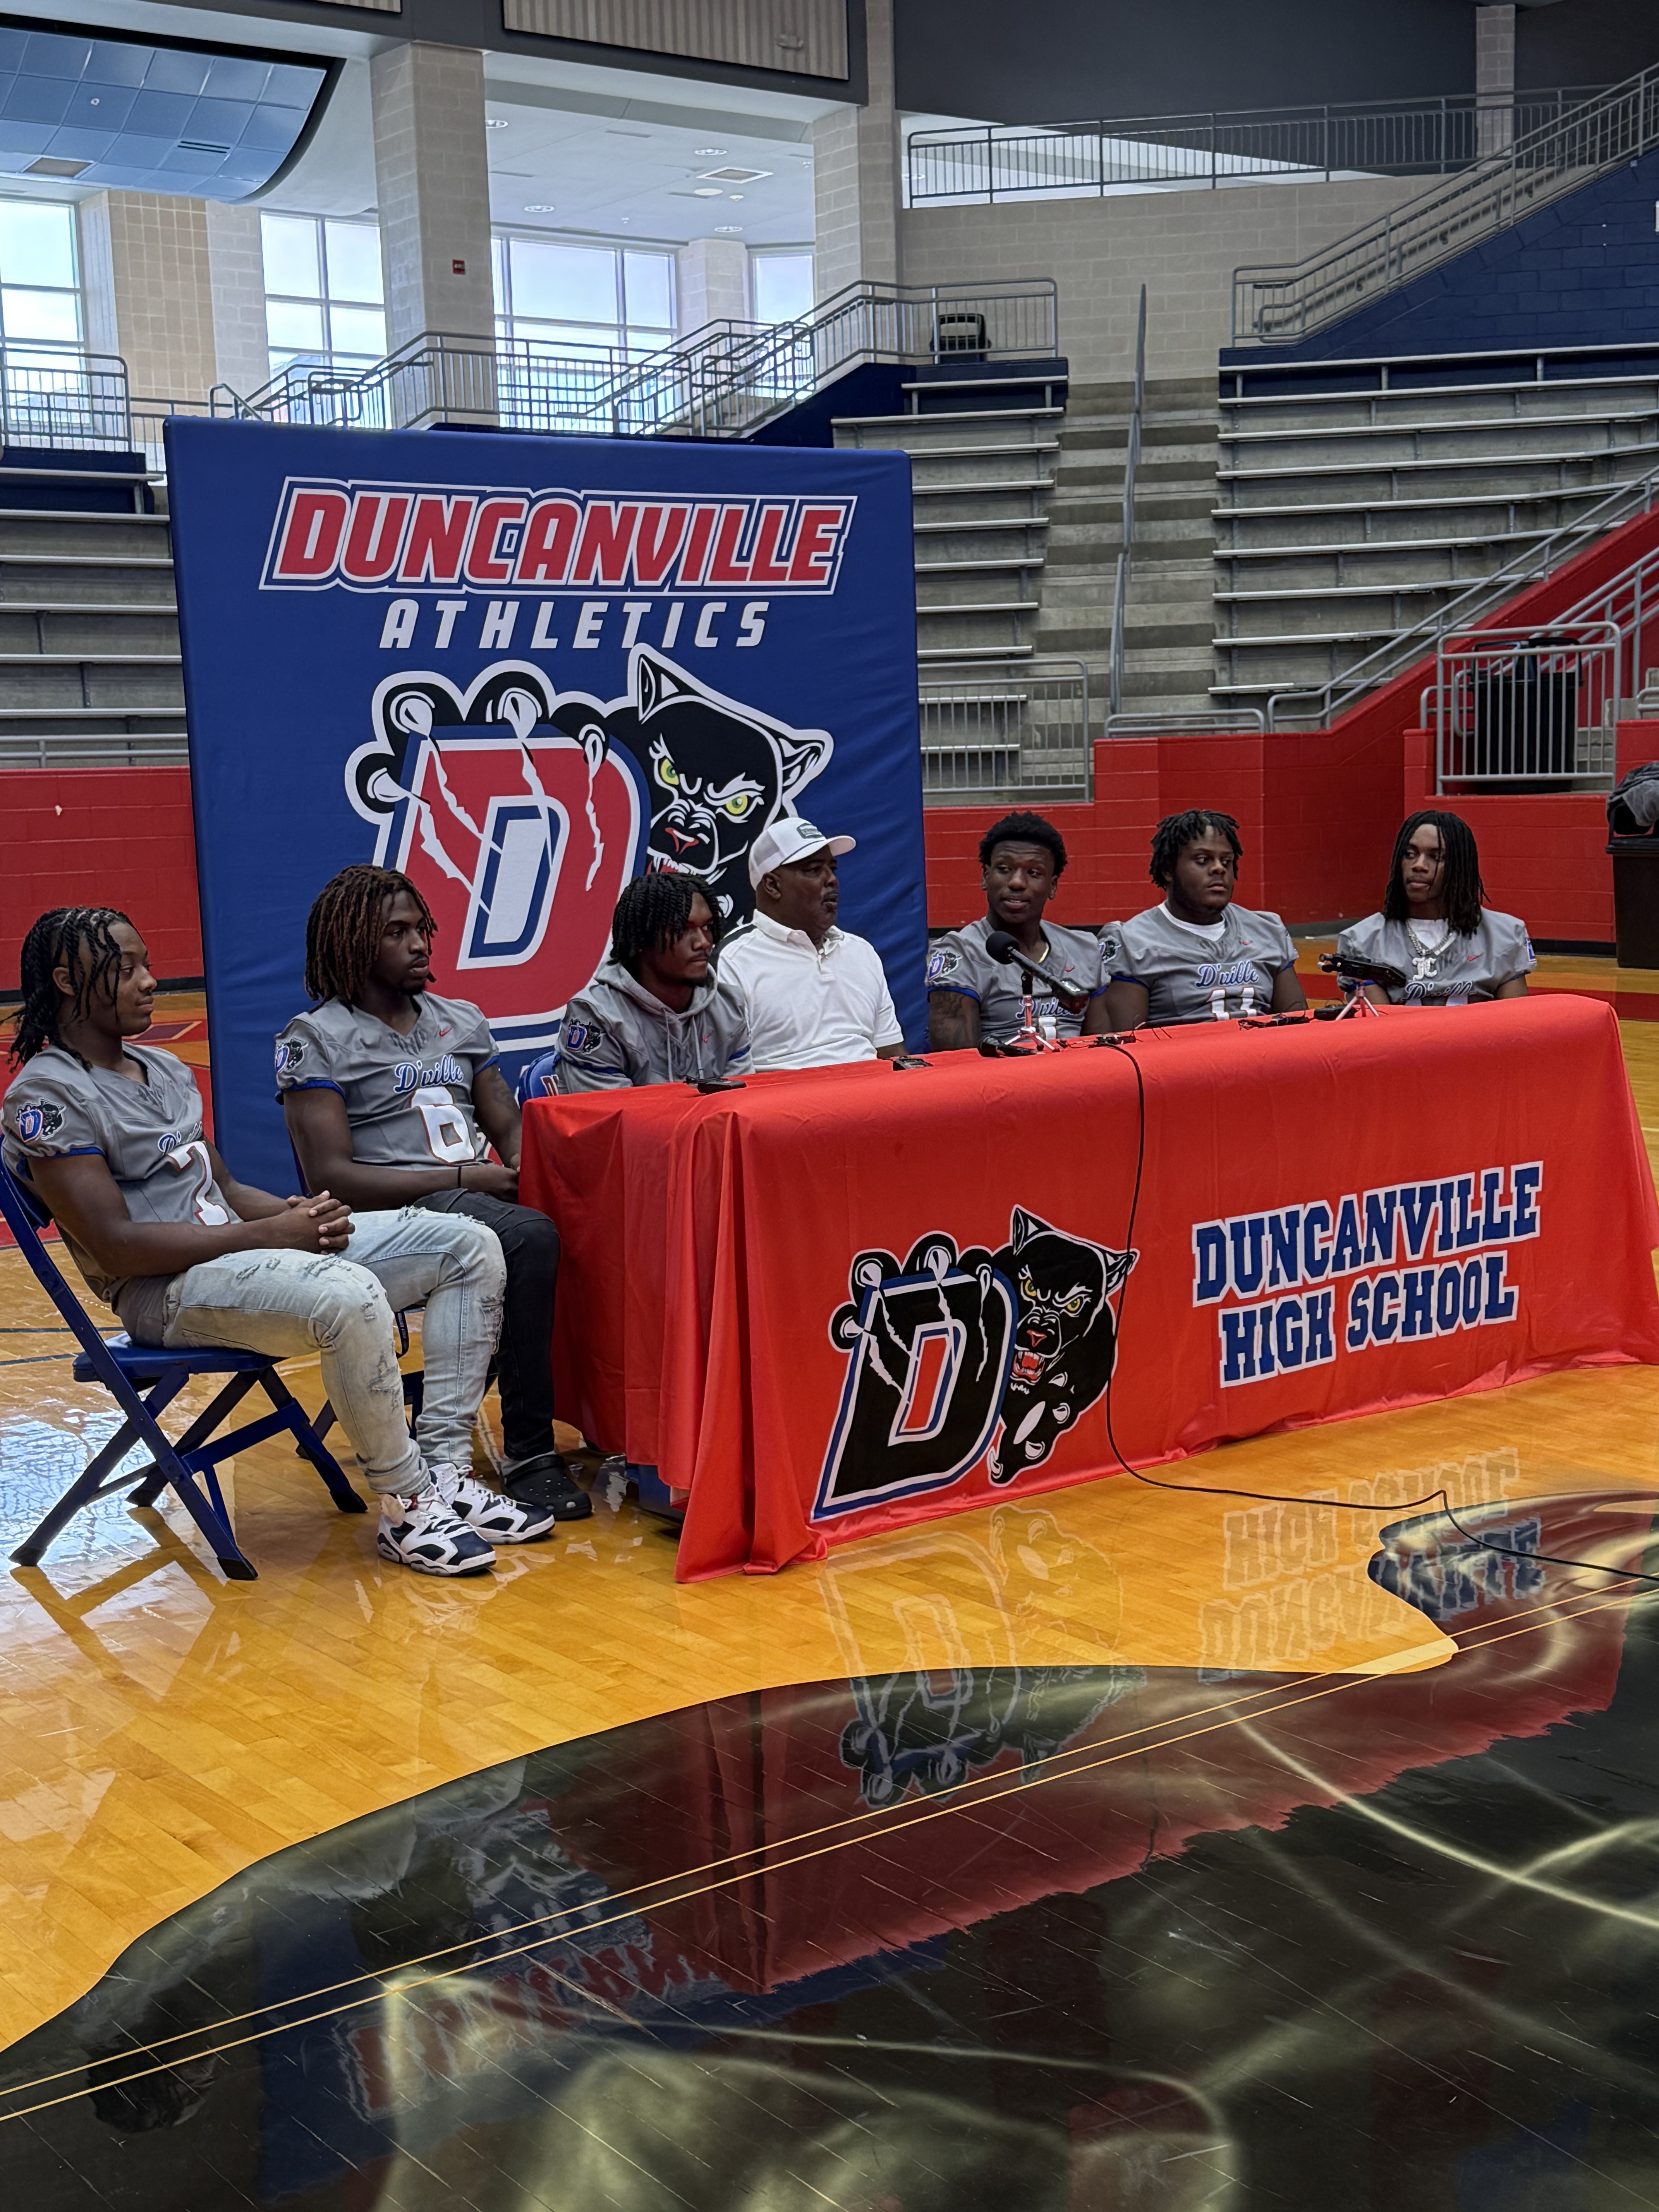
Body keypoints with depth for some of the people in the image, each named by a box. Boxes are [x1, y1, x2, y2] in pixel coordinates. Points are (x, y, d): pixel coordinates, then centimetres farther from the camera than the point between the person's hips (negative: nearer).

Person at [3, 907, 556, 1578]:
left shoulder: (164, 1069, 19)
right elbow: (115, 1245, -17)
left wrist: (301, 1214, -1)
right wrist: (266, 1235, -18)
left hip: (237, 1244, 9)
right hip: (168, 1292, -9)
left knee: (471, 1248, -1)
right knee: (352, 1297, -38)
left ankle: (442, 1468, -7)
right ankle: (407, 1508, -21)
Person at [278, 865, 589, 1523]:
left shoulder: (462, 1020, 21)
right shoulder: (318, 1039, 1)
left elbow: (510, 1129, 18)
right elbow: (331, 1176, -9)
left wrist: (527, 1165, -8)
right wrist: (463, 1179, -15)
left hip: (480, 1198, 6)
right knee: (531, 1237, -36)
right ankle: (529, 1453, -30)